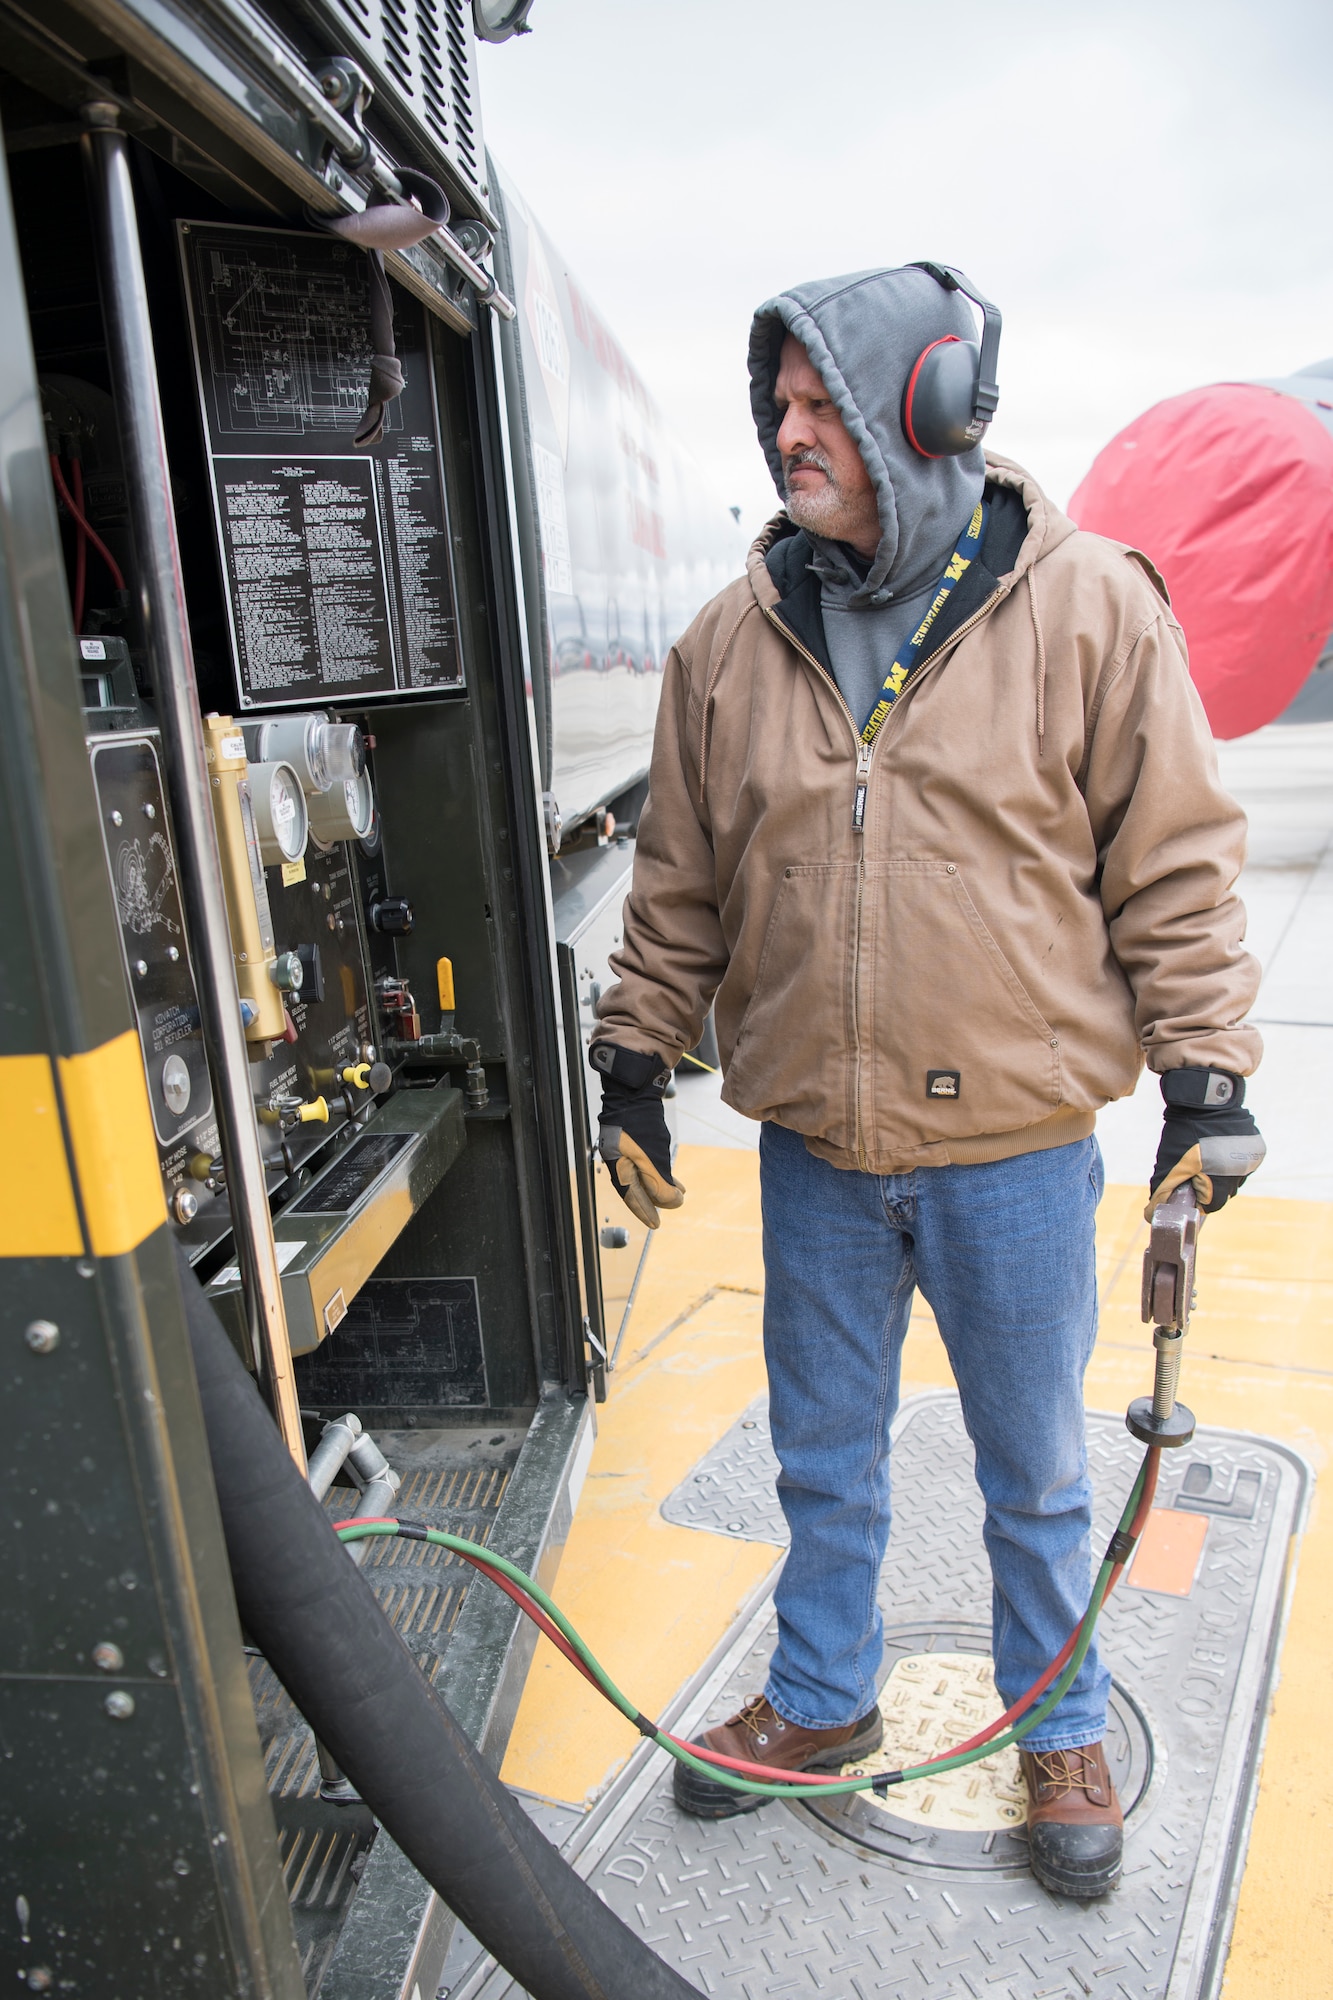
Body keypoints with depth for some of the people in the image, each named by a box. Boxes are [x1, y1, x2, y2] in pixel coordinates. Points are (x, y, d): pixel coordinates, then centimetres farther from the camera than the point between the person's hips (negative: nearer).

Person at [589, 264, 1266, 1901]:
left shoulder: (1089, 606, -7)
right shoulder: (731, 640, 1)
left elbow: (1175, 860, -3)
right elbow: (680, 881, 8)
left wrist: (1205, 1075, -6)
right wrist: (632, 1060, 9)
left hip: (1016, 1146, -2)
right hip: (814, 1150, 3)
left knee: (1034, 1472, 18)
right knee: (824, 1455, 20)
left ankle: (1059, 1733, 43)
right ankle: (821, 1698, 45)